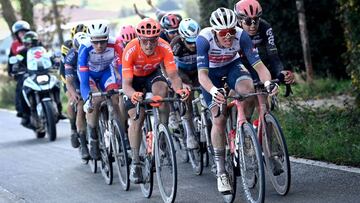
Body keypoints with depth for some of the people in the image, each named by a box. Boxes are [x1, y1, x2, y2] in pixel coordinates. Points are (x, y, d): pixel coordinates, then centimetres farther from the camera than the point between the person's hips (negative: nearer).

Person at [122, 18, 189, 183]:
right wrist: (133, 95, -59)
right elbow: (126, 84, -37)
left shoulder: (164, 48, -31)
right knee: (136, 118, -11)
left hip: (153, 74, 1)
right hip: (134, 78, -1)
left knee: (161, 89, -33)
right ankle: (135, 163, 0)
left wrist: (179, 89, -53)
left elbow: (173, 75, -31)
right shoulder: (130, 50, -36)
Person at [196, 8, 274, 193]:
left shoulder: (241, 36, -30)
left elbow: (258, 64, -31)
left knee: (247, 89, -33)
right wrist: (213, 91, -59)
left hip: (232, 66, 2)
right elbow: (202, 74, -39)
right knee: (219, 119, -13)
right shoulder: (204, 39, -34)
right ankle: (221, 172, -2)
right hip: (211, 72, -2)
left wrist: (268, 82, -51)